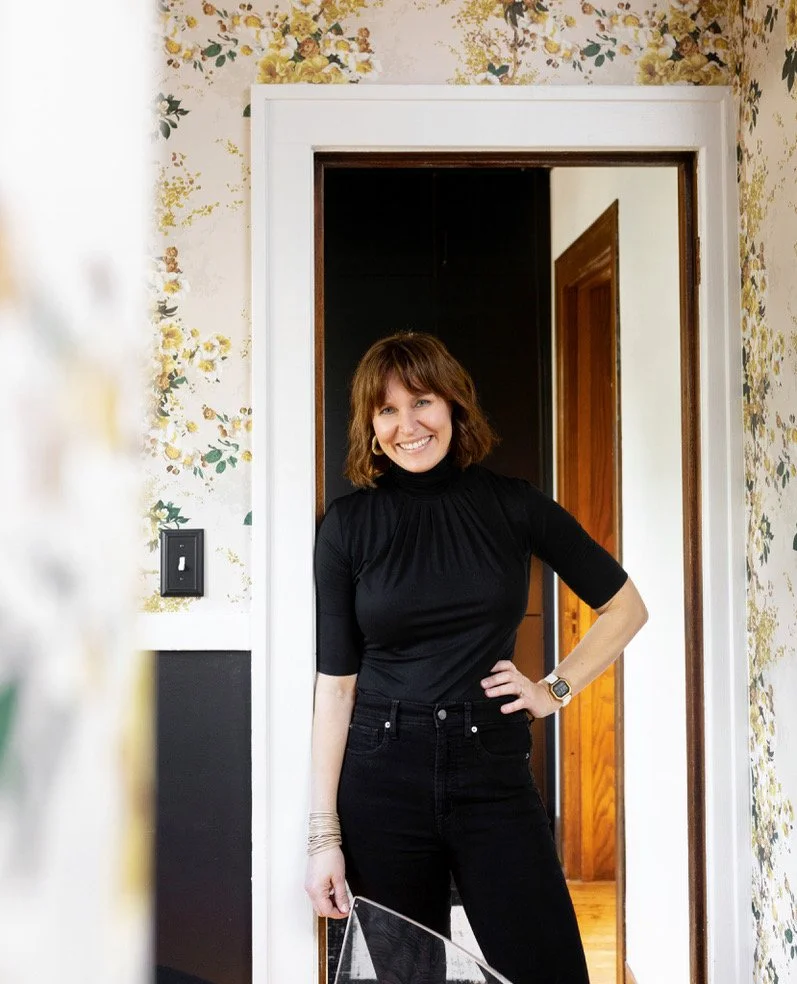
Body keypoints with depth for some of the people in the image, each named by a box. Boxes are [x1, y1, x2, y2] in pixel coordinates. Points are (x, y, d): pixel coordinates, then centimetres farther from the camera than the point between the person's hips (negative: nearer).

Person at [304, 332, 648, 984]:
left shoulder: (512, 505, 1)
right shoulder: (349, 523, -1)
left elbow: (626, 608, 11)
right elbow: (336, 679, -1)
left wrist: (556, 691, 1)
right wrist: (324, 833, -4)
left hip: (493, 775, 1)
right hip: (381, 781, 0)